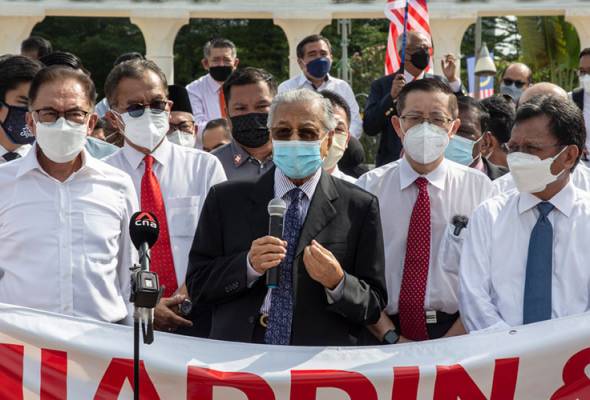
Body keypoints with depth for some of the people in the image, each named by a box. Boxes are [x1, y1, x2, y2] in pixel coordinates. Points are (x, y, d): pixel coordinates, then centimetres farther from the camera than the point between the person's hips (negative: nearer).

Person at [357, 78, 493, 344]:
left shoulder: (479, 187, 6)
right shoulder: (369, 187, 6)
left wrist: (451, 341, -9)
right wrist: (392, 339, -9)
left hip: (456, 333, 0)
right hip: (384, 334, 0)